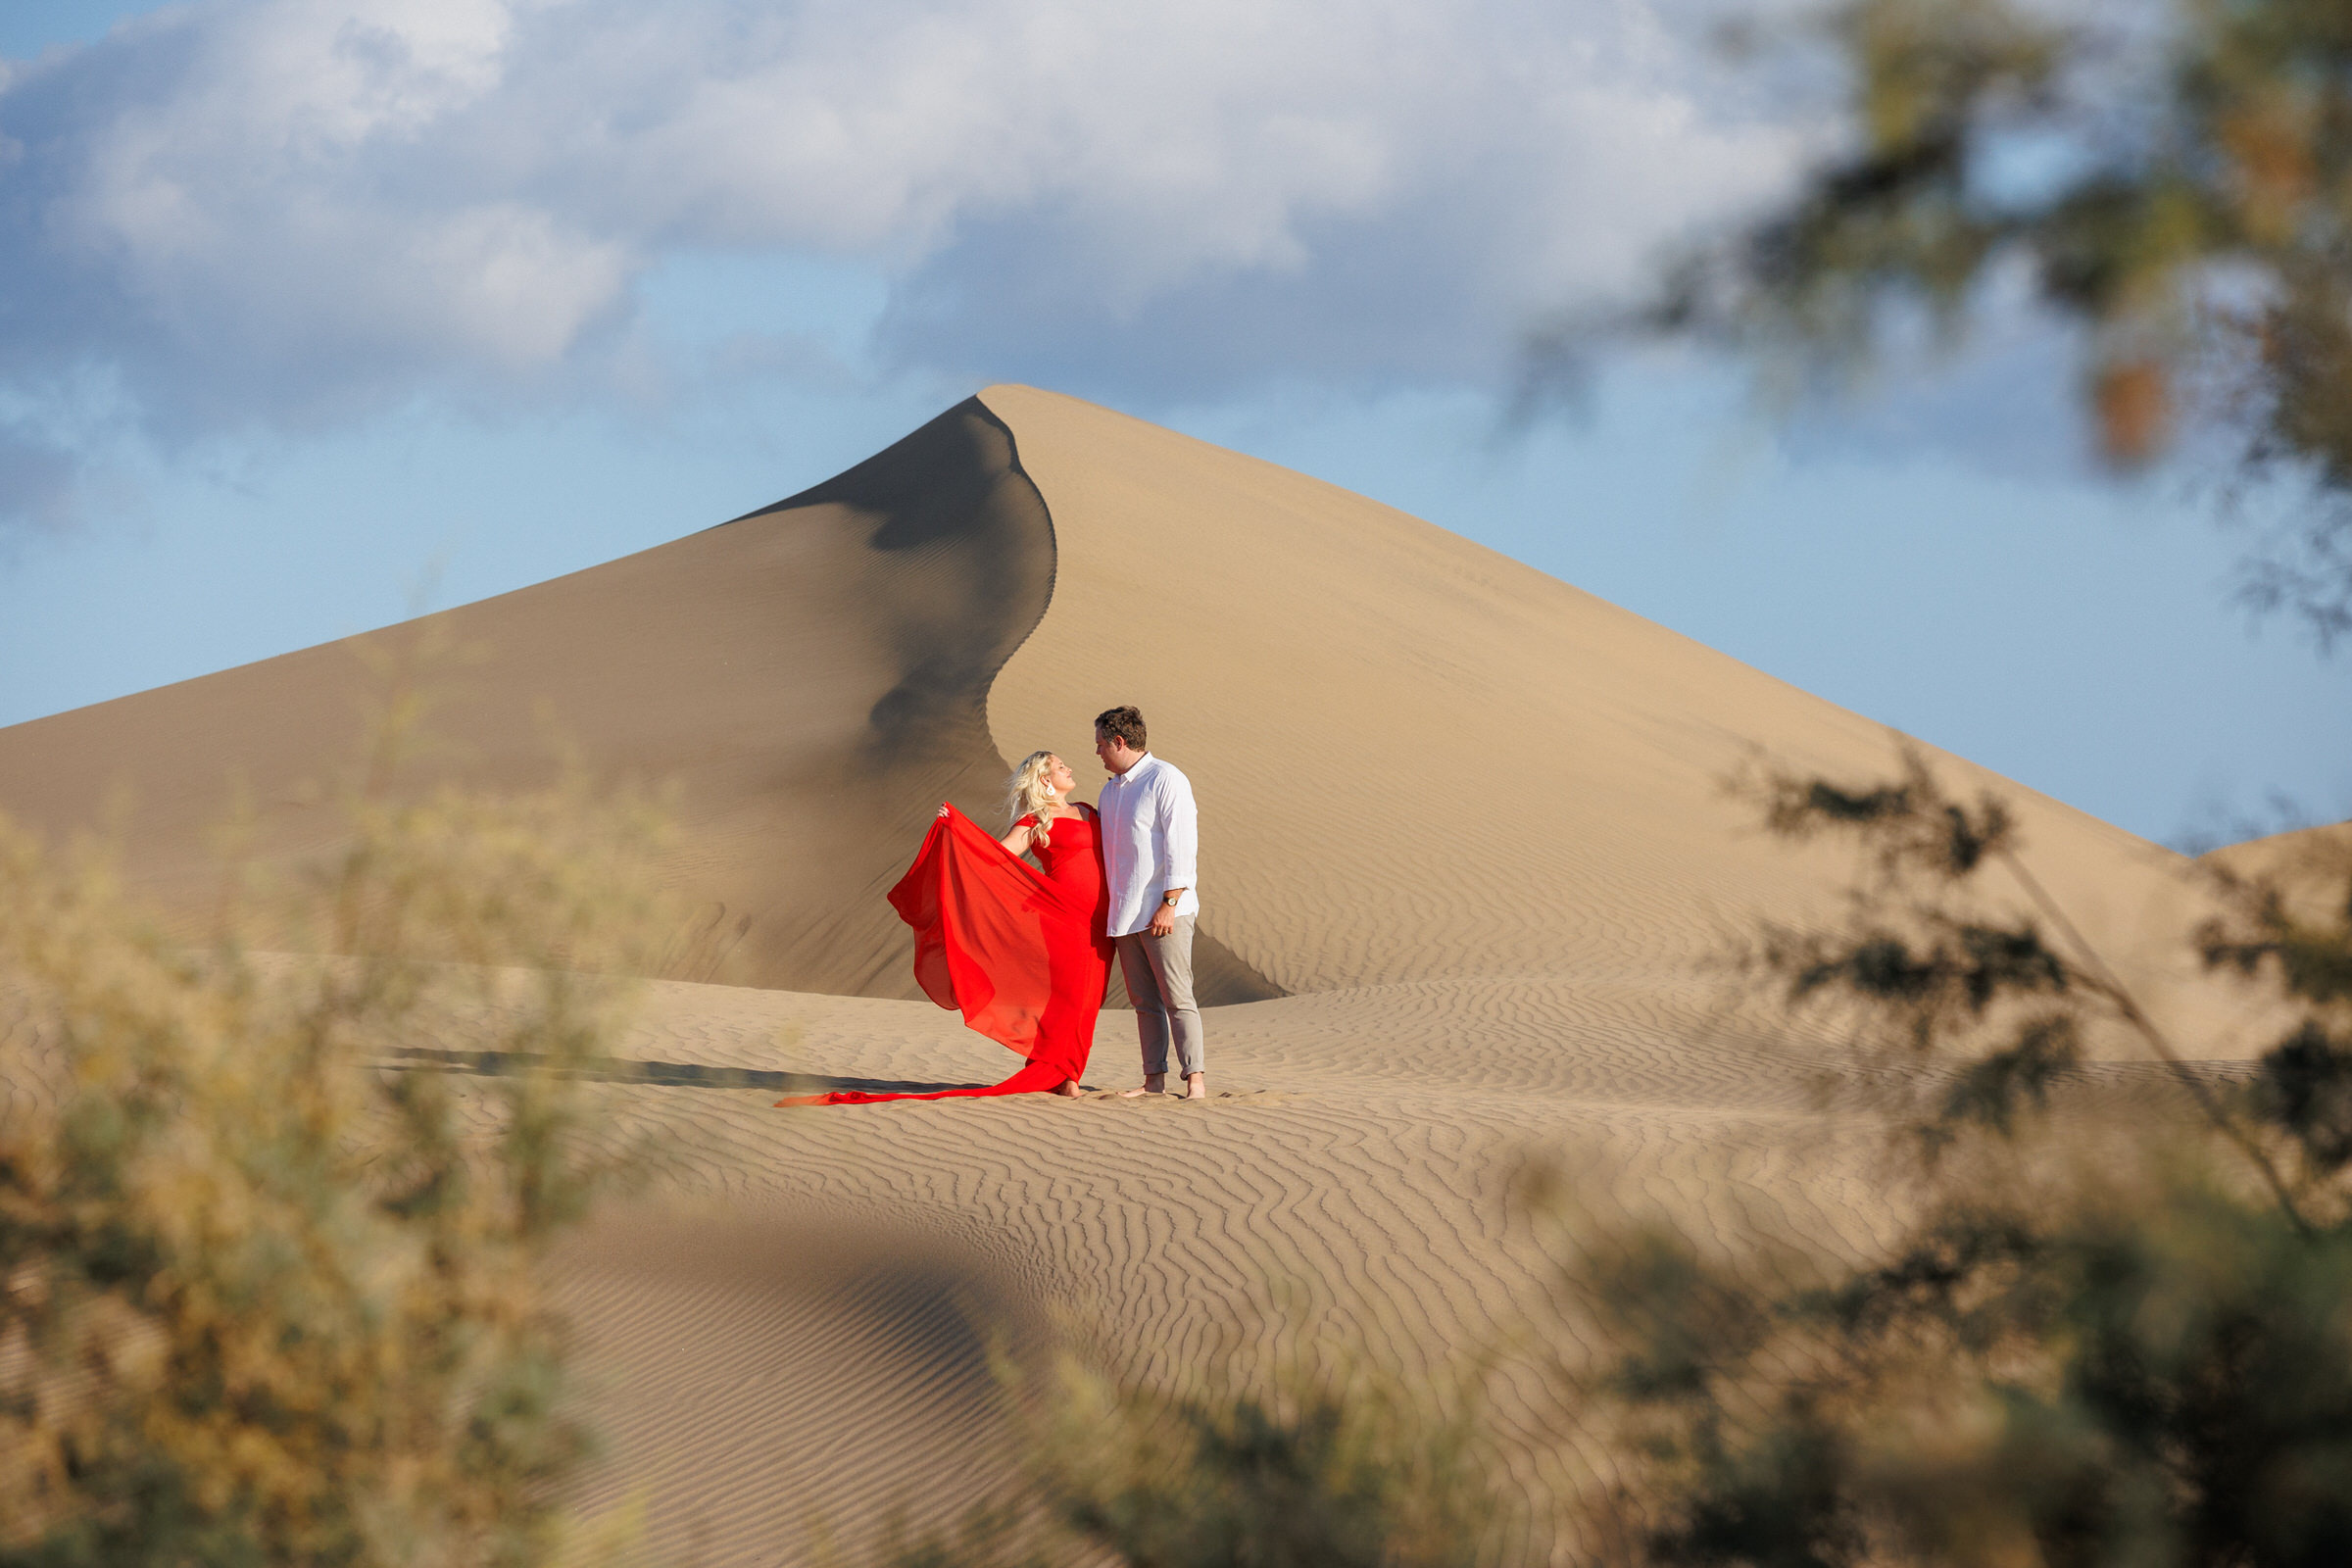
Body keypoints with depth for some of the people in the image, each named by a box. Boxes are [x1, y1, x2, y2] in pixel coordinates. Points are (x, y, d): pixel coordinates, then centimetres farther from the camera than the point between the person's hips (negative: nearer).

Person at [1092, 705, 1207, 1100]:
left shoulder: (1166, 780, -7)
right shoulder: (1111, 791, 19)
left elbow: (1182, 846, -12)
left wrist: (1169, 904, -18)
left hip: (1163, 911, -8)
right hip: (1125, 915, 8)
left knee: (1177, 998, -11)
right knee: (1144, 1001, 6)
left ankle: (1195, 1078, -12)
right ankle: (1154, 1079, 7)